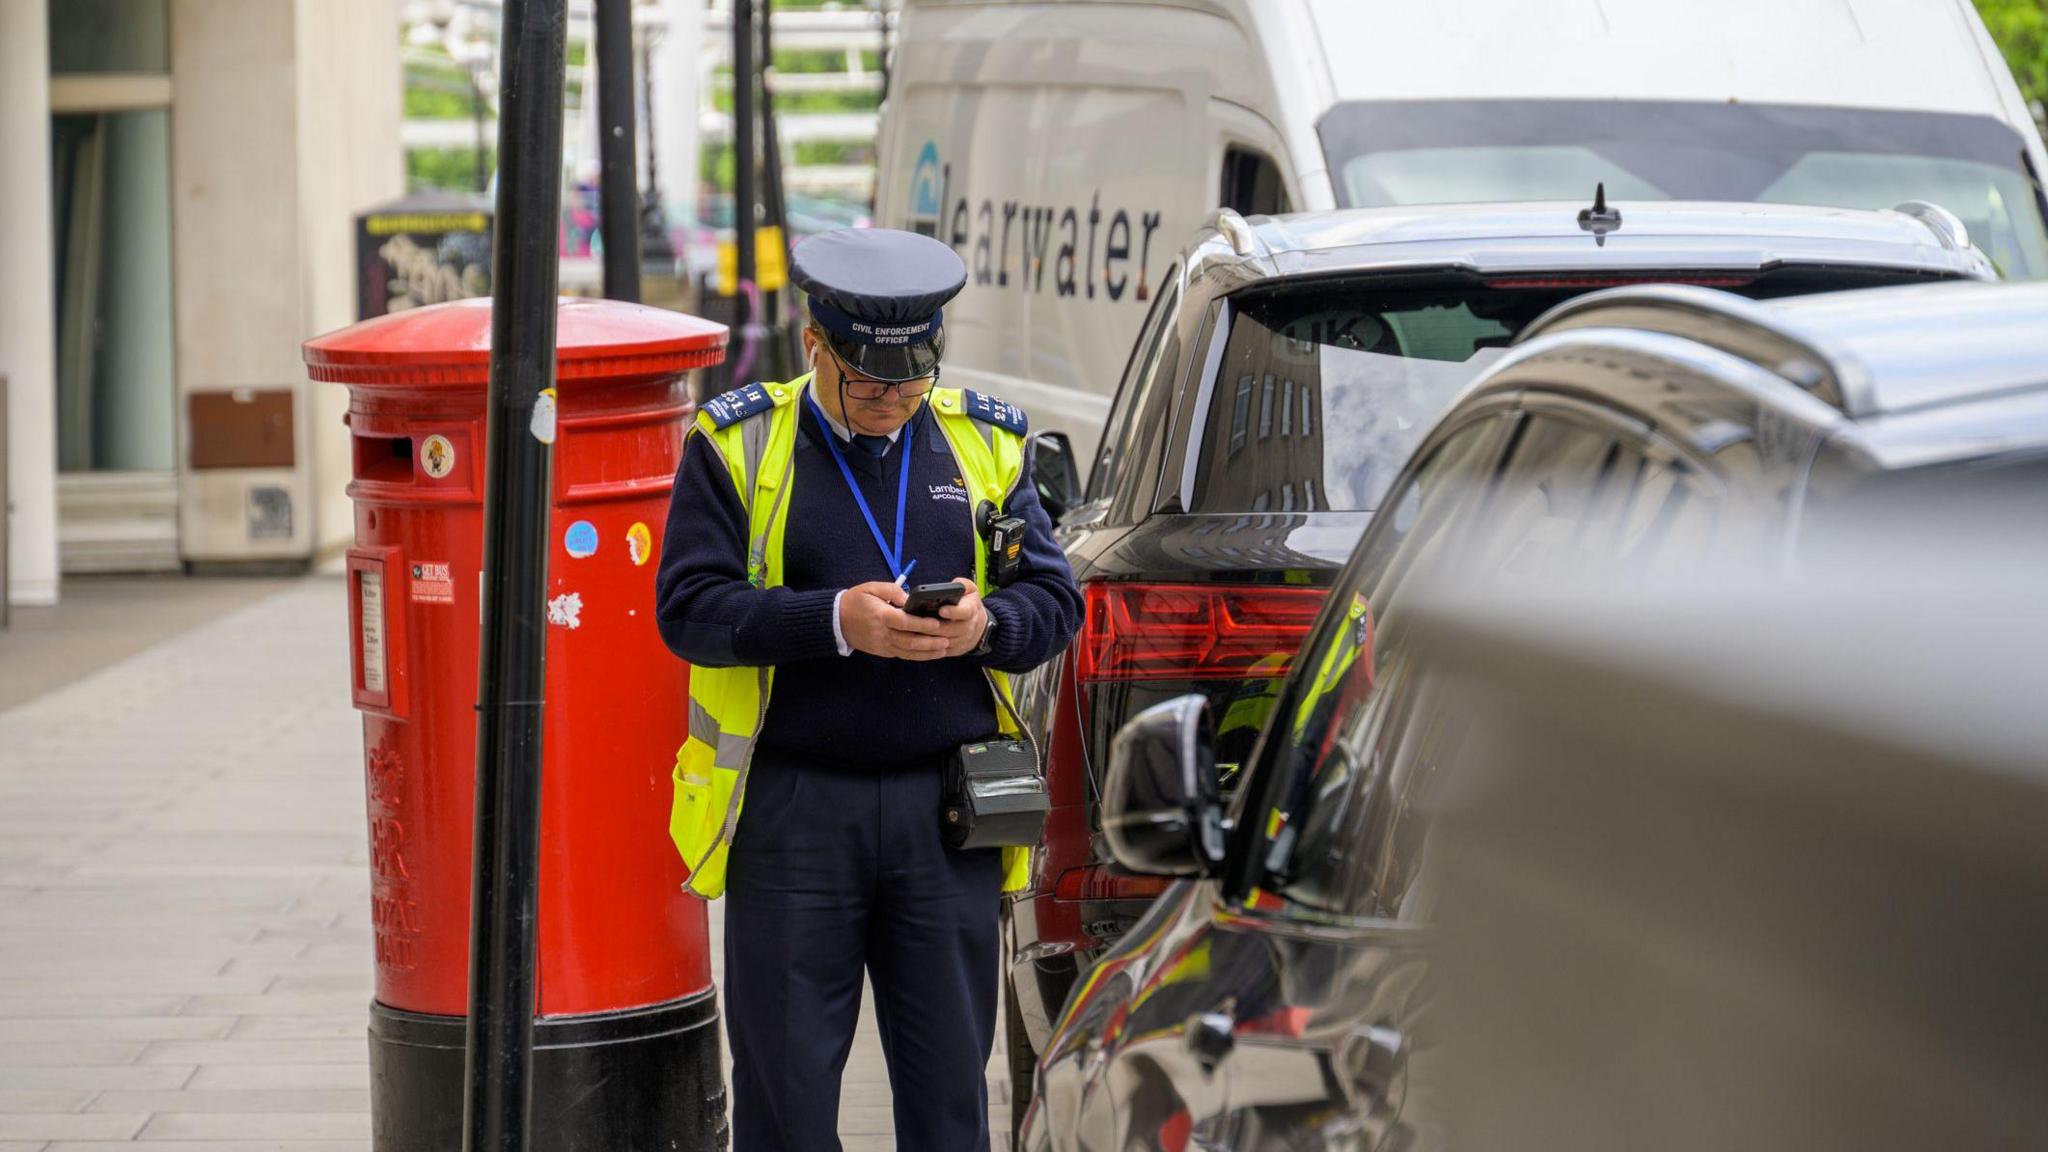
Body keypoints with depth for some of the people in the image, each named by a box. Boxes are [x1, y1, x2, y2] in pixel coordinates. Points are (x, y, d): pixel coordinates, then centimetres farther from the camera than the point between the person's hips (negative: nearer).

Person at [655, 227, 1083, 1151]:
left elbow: (1055, 601, 10)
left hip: (947, 809, 2)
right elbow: (687, 609, -7)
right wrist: (836, 621, -19)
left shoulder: (986, 443, 11)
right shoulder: (737, 443, 2)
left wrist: (985, 625, -12)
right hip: (791, 807, -2)